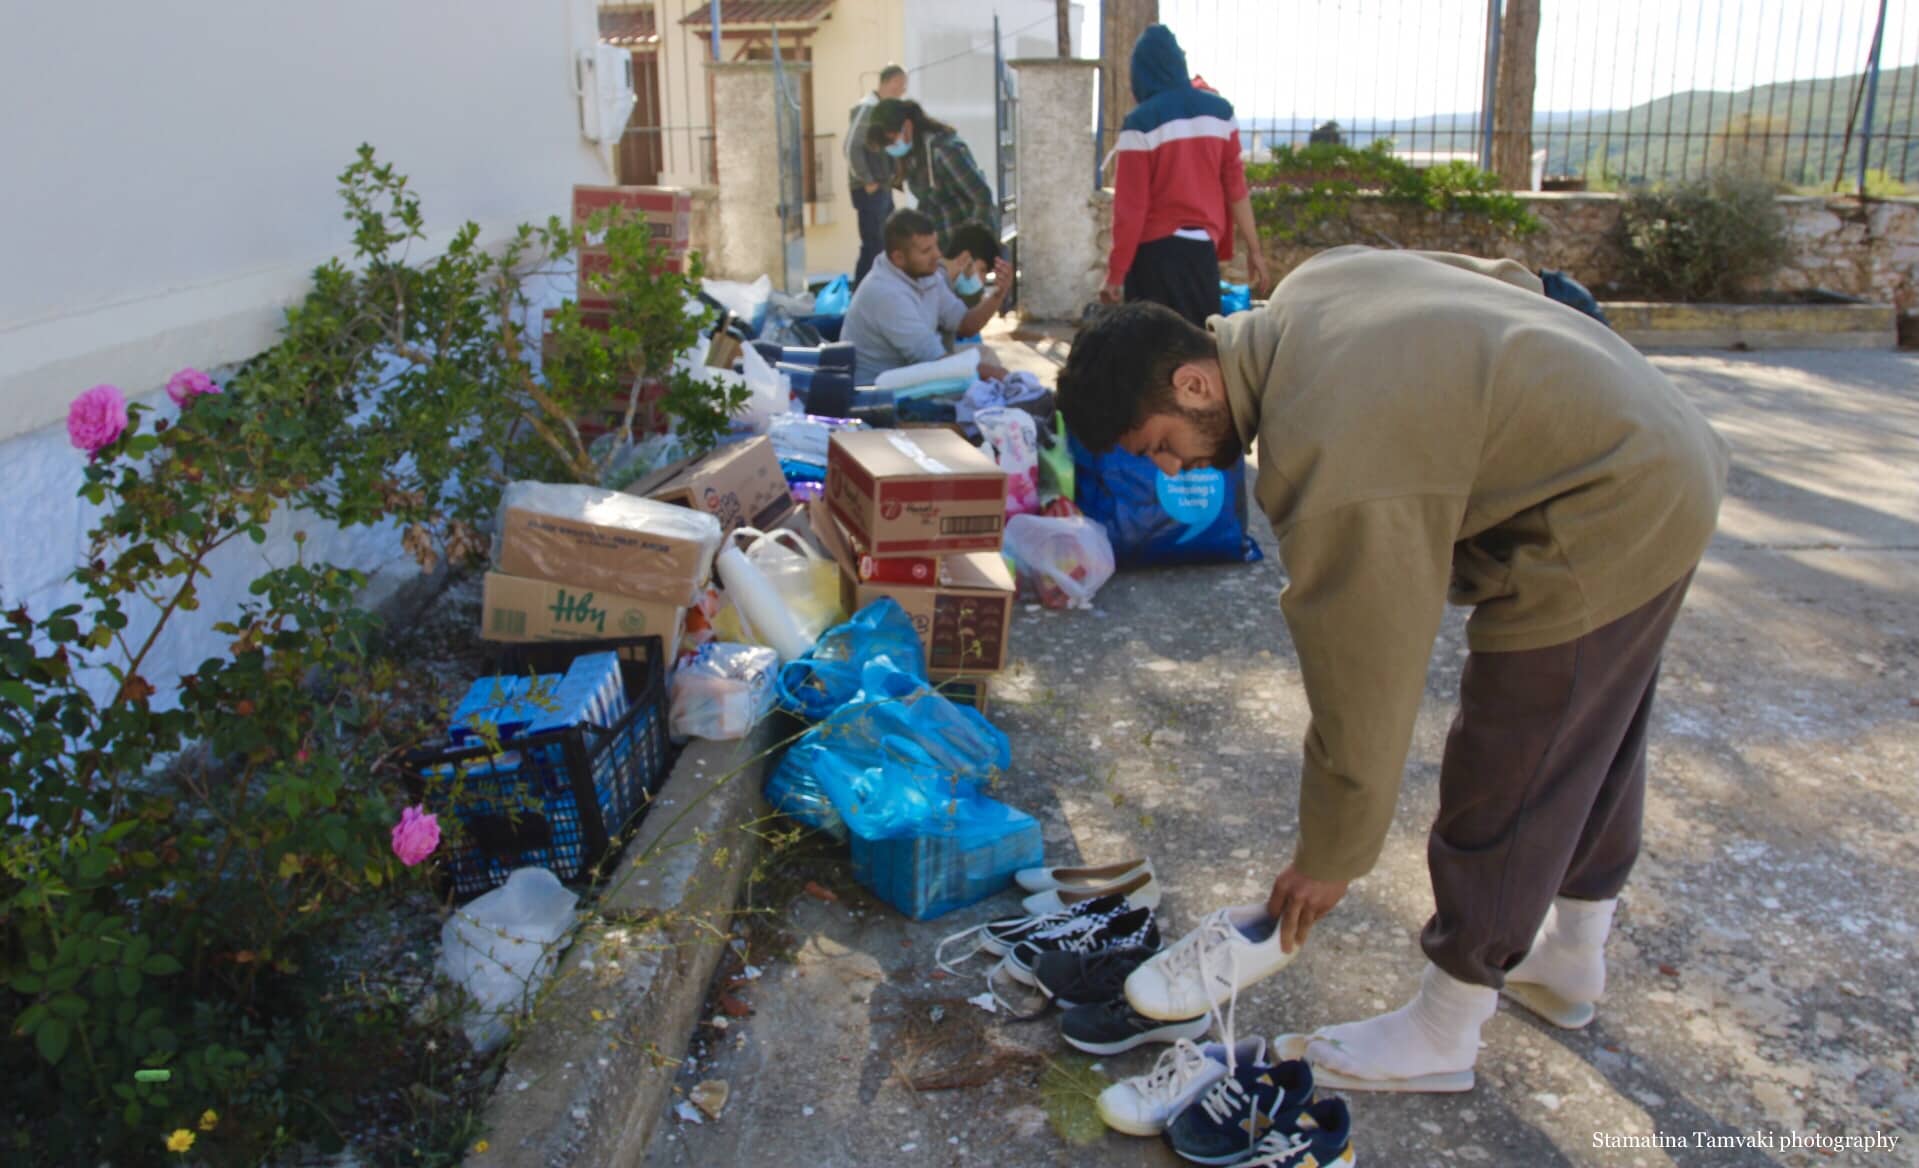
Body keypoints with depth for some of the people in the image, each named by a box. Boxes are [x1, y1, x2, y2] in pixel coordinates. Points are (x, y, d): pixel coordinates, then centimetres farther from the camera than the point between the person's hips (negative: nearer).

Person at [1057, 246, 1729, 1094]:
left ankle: (1442, 1034, 19)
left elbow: (1361, 681, -22)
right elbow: (1510, 276, 13)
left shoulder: (1321, 460, -29)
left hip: (1600, 528, -11)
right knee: (1594, 737, 24)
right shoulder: (1311, 283, -1)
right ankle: (1572, 958, 46)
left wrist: (1328, 861, -9)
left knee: (1503, 784, 1)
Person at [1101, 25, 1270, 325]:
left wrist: (1115, 273, -8)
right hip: (1203, 248, 4)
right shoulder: (1220, 111, 3)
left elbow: (1131, 207, -13)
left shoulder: (1140, 124, -10)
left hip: (1156, 251, -4)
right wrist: (1254, 249, 10)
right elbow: (1235, 187, 4)